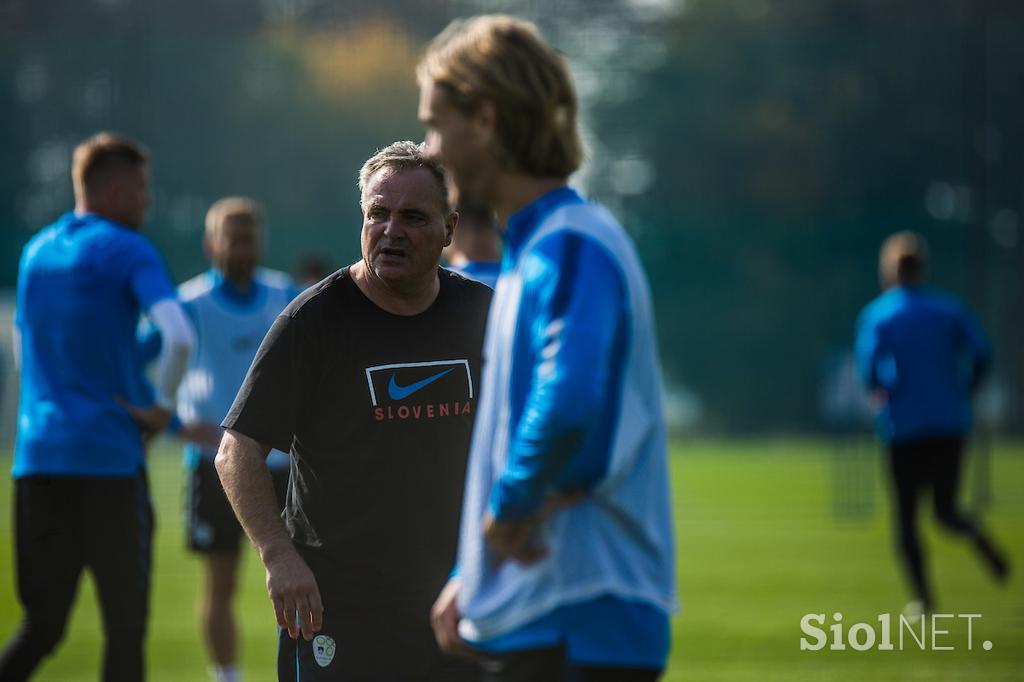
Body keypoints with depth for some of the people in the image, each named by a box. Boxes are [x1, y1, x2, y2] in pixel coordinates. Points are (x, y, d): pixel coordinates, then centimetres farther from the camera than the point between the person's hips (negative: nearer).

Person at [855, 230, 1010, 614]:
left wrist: (881, 389, 7)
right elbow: (981, 355, -5)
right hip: (951, 424, 3)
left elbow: (869, 369, -15)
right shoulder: (949, 309, 6)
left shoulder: (877, 315, -3)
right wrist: (962, 393, 10)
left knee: (905, 515, 9)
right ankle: (976, 536, -22)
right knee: (945, 508, 12)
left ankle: (923, 597, 2)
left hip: (904, 428, -3)